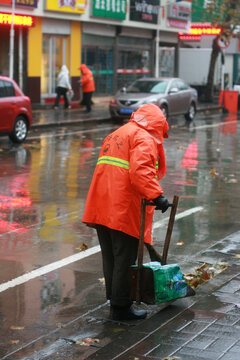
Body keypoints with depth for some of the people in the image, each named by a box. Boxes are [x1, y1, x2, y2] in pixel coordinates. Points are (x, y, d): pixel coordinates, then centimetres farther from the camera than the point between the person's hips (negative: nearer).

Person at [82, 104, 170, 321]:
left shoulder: (116, 135, 24)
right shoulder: (145, 139, -5)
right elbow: (140, 171, -23)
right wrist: (156, 195, -28)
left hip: (102, 207, 9)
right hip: (123, 209, -9)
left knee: (110, 257, 17)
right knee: (125, 259, -1)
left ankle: (115, 299, 28)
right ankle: (121, 307, 5)